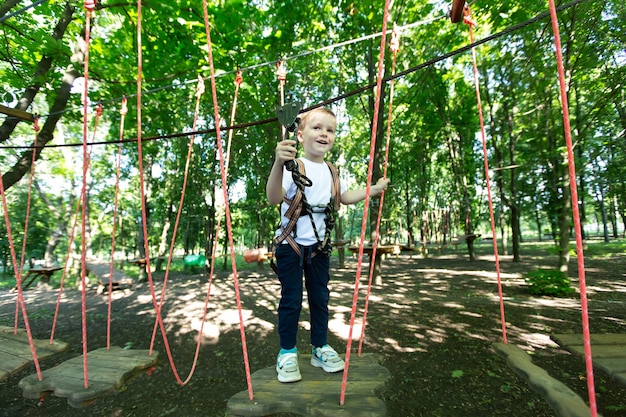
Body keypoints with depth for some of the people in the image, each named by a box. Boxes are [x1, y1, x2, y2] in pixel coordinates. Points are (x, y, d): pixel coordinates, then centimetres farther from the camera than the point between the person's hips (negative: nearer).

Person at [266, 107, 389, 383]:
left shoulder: (330, 171, 7)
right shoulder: (294, 166, -16)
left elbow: (342, 197, 23)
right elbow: (274, 198, -32)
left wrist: (374, 189, 21)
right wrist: (278, 163, -49)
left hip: (318, 245, 6)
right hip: (291, 245, -6)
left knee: (320, 297, 14)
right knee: (291, 299, 4)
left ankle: (320, 348, 31)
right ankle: (287, 352, 23)